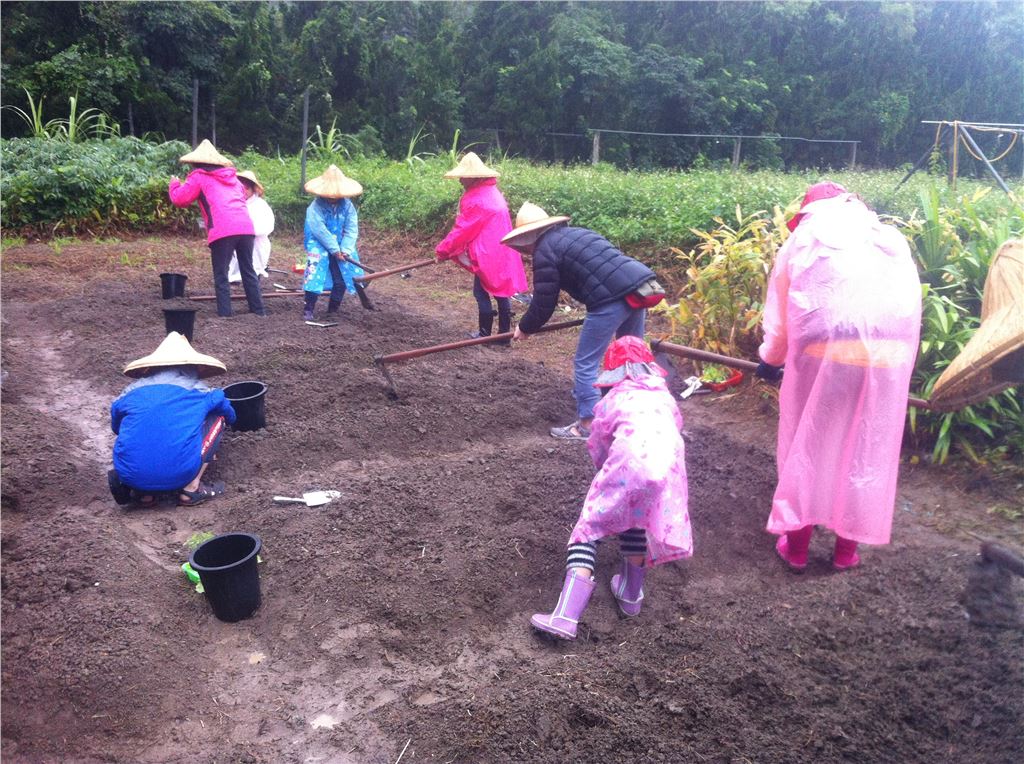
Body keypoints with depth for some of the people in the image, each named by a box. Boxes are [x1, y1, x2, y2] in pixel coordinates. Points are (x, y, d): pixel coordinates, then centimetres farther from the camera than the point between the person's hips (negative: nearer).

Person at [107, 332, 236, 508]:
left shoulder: (130, 393, 19)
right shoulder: (198, 391, 14)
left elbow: (116, 428, 36)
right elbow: (230, 416, 31)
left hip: (131, 476, 3)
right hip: (179, 474, -3)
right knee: (217, 418, 19)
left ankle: (144, 493, 11)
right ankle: (191, 490, 11)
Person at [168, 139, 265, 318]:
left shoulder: (199, 176, 9)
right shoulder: (231, 175, 26)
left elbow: (179, 199, 7)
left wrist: (174, 183, 28)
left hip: (223, 231, -5)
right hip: (246, 227, 5)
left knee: (221, 276, 2)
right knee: (248, 271, 15)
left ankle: (225, 315, -2)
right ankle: (259, 311, 16)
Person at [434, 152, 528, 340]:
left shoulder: (476, 200, -17)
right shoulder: (492, 192, 11)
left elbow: (461, 230, -14)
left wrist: (442, 250, -2)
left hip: (488, 254, -9)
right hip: (503, 251, 9)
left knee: (482, 292, 2)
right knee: (501, 290, 12)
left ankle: (485, 334, 8)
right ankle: (504, 333, 17)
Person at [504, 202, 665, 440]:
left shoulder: (545, 251, 1)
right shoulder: (575, 233, 26)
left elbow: (544, 303, 2)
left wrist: (525, 328, 19)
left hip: (612, 299, -9)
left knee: (585, 364, 4)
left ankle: (587, 425, 10)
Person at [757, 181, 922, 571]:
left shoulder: (802, 242, 16)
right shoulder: (891, 239, 23)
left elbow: (780, 316, 16)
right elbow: (911, 304, 18)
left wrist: (771, 359, 32)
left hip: (823, 353, -2)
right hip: (888, 355, 2)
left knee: (807, 446, 14)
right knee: (866, 452, 15)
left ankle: (796, 545, 22)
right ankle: (847, 547, 25)